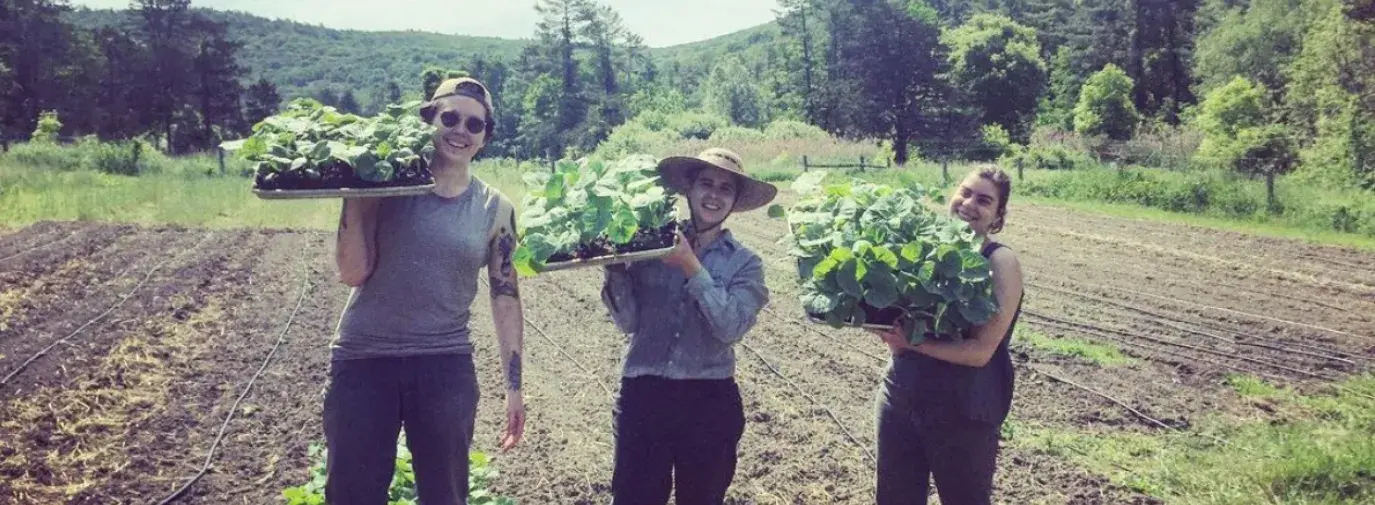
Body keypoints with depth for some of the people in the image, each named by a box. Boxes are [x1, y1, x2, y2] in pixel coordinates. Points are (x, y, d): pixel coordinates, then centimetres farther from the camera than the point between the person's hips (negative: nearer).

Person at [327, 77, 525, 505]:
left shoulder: (495, 210, 4)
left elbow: (506, 297, 6)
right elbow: (353, 274, -6)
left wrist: (513, 386, 4)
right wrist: (353, 200, -15)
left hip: (446, 365, 1)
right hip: (363, 359, -1)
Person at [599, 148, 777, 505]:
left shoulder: (744, 263, 0)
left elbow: (731, 327, -15)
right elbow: (628, 321, -4)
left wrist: (691, 267, -17)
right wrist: (614, 264, -16)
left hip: (709, 401, 0)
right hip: (642, 395, 0)